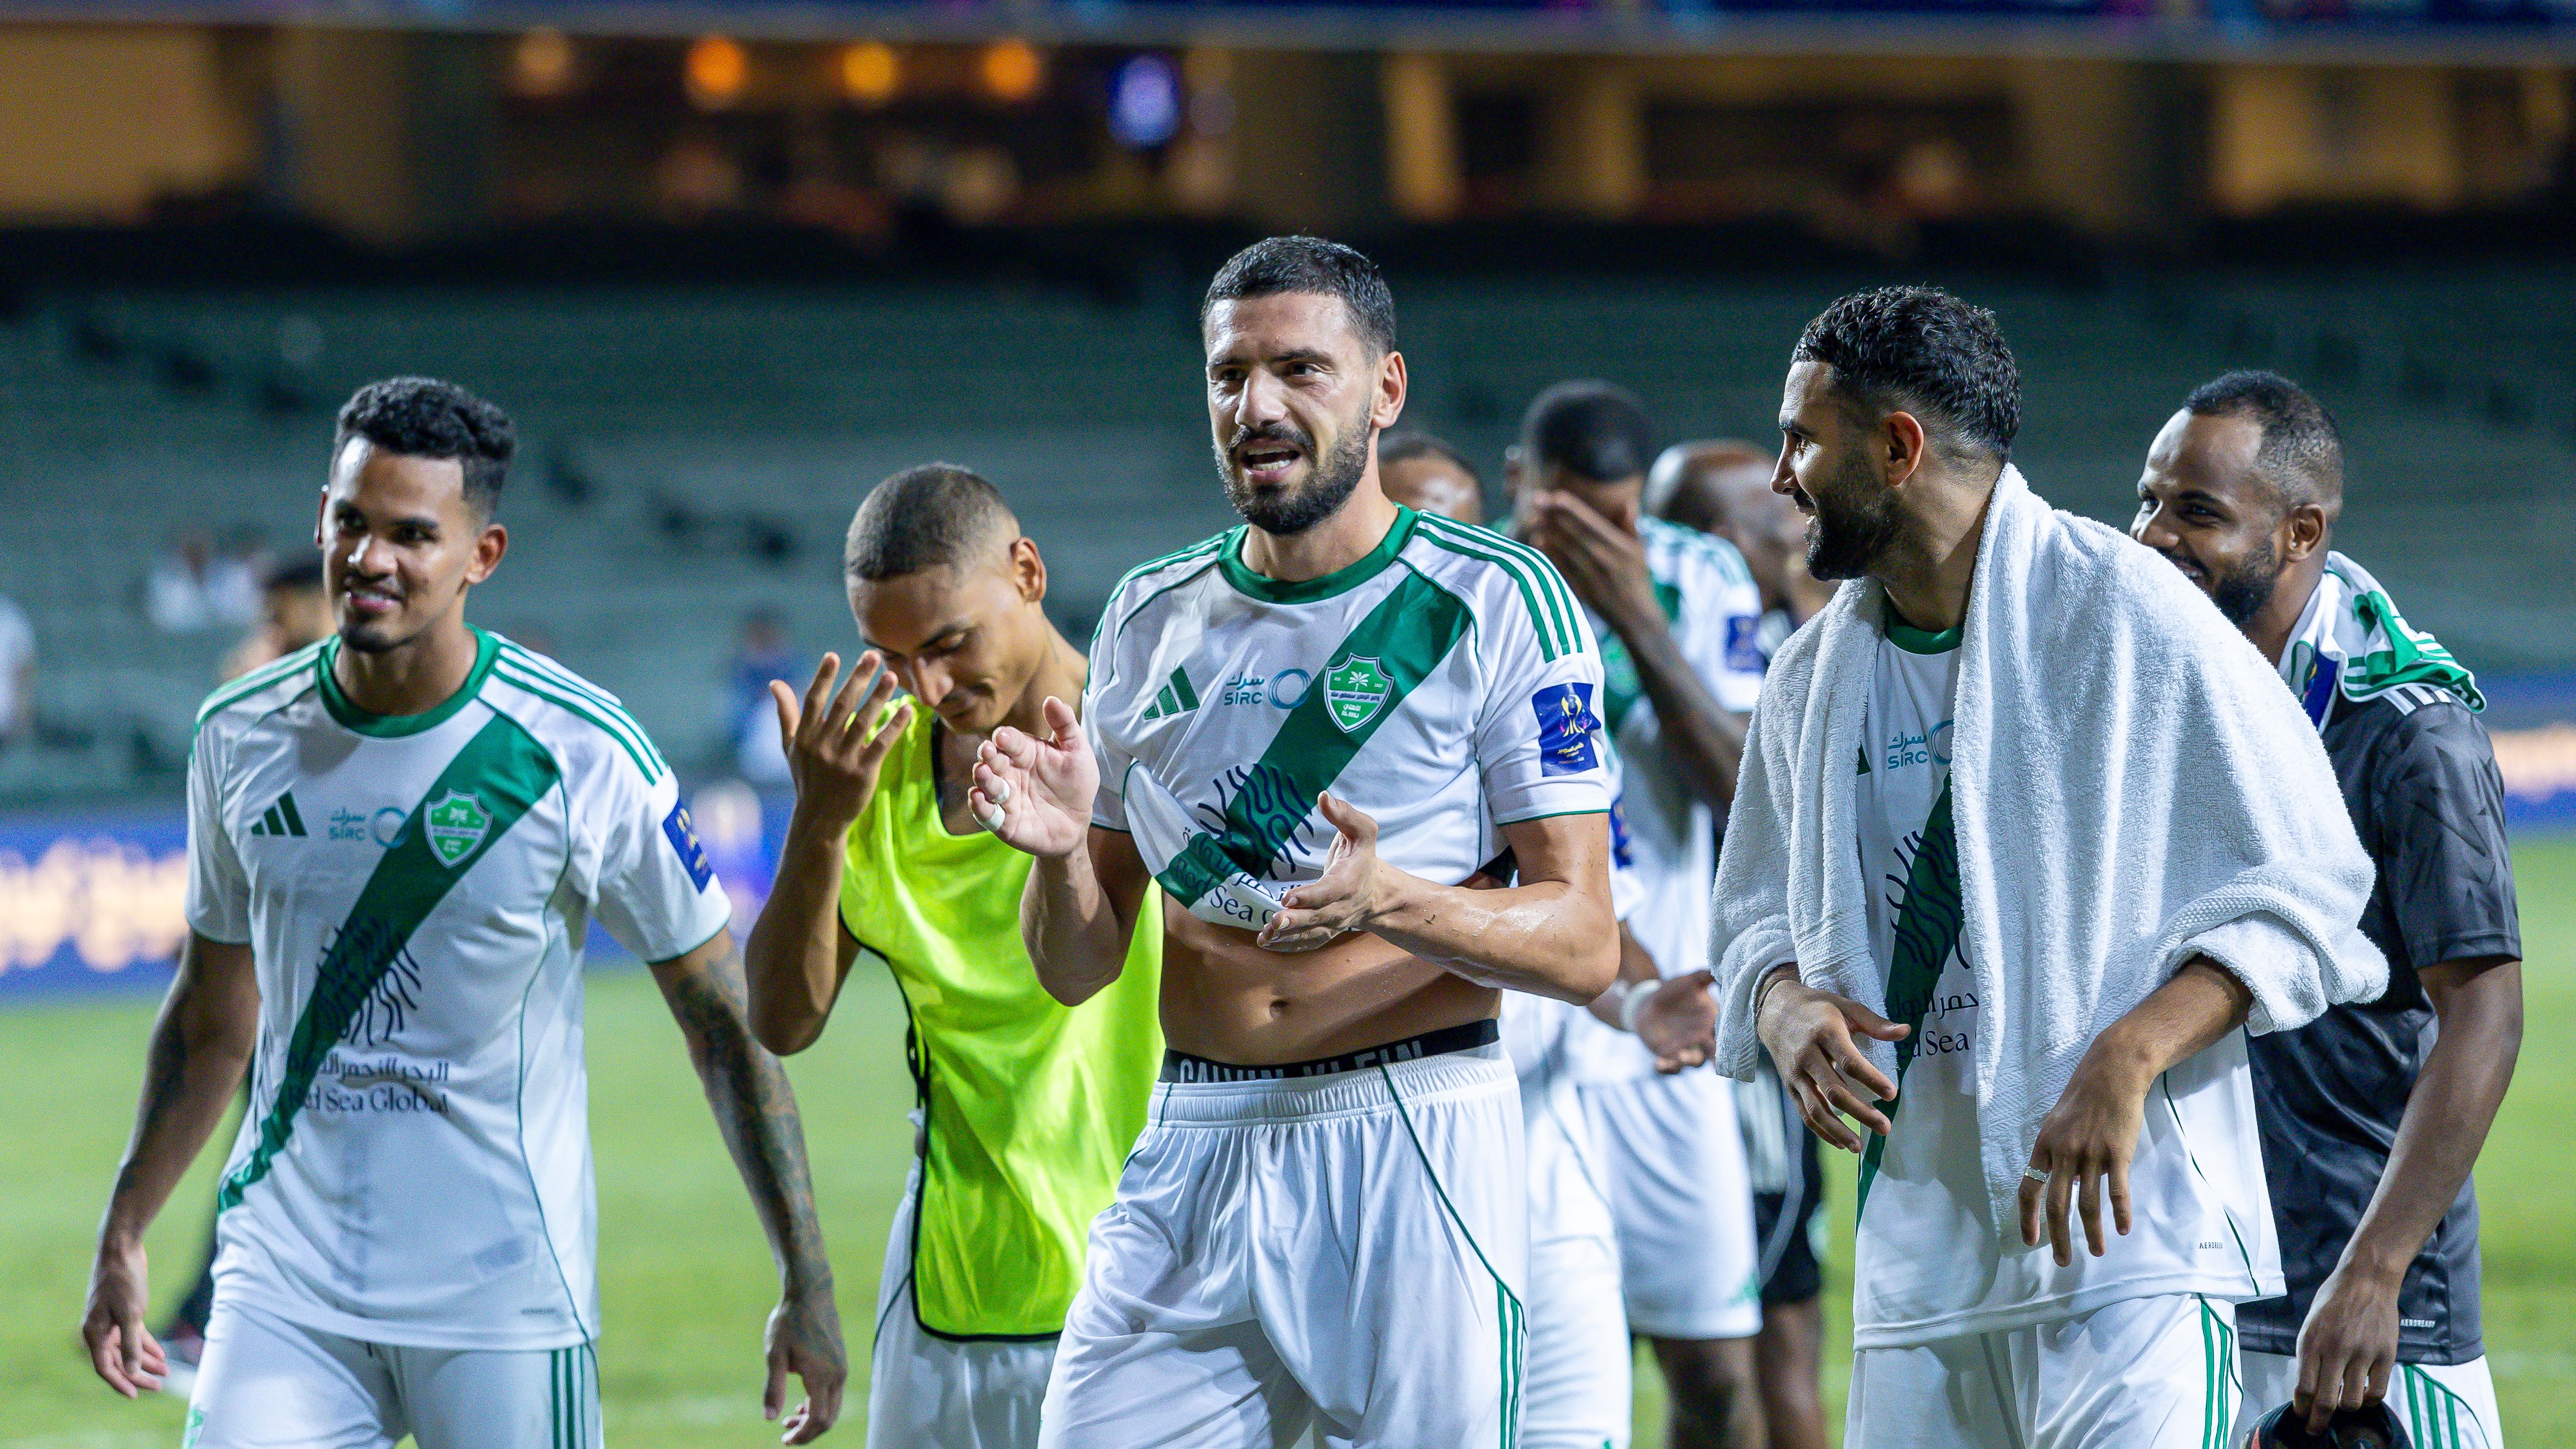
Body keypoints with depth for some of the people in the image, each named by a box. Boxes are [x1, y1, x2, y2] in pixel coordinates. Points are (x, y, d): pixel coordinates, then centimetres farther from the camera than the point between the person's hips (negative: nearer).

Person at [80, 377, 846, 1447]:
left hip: (507, 1304, -3)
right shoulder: (239, 737, 3)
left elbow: (726, 1023, -2)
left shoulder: (584, 756, -8)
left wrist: (807, 1287, -4)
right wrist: (123, 1236, 19)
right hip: (283, 1284, 3)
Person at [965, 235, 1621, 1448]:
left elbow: (1584, 945, -7)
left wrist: (1391, 902, -24)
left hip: (1415, 1140, -4)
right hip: (1193, 1152, 4)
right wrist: (1061, 851, -8)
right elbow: (1076, 971, 14)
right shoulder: (1152, 620, 12)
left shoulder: (1498, 605, -2)